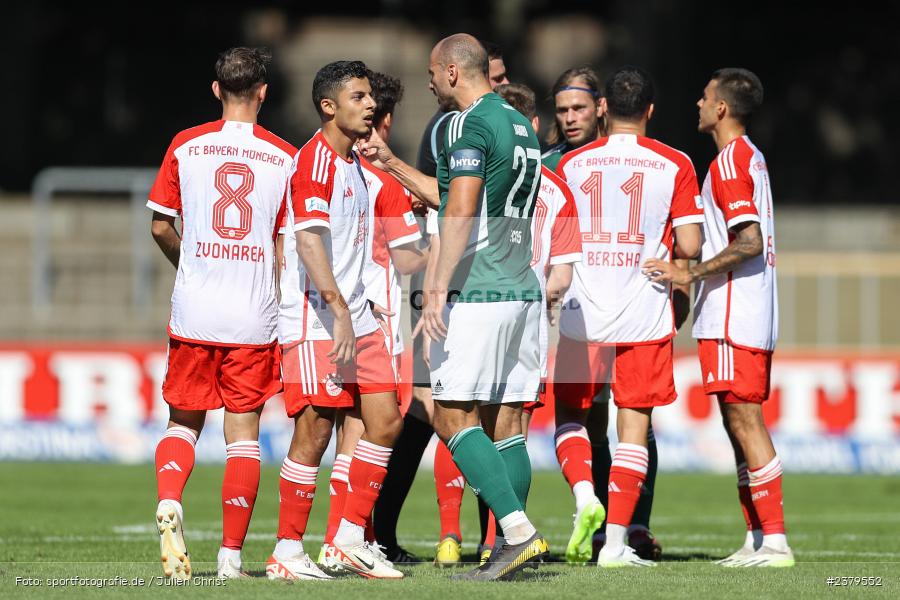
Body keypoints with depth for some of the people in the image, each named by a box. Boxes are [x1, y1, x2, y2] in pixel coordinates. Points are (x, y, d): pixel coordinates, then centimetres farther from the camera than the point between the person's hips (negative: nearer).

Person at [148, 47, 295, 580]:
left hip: (193, 312, 1)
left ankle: (169, 501, -13)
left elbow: (161, 227, 7)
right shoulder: (285, 157, -1)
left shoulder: (185, 146, 1)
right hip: (254, 317, -1)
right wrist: (287, 311, 14)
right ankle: (231, 555, 2)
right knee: (243, 434, 5)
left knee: (184, 422, 15)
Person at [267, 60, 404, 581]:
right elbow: (308, 240, -22)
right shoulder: (316, 158, -13)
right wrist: (339, 312, -26)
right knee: (315, 431, -8)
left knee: (386, 420, 5)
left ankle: (351, 537, 13)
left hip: (354, 317, 9)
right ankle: (288, 553, -1)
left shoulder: (353, 162, 16)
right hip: (314, 321, -9)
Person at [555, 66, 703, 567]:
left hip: (583, 314, 1)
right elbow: (690, 246, -6)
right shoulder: (674, 164, -1)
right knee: (635, 423, 4)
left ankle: (584, 492, -10)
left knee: (570, 412, 16)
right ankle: (616, 540, -2)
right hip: (645, 317, -1)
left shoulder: (571, 163, 4)